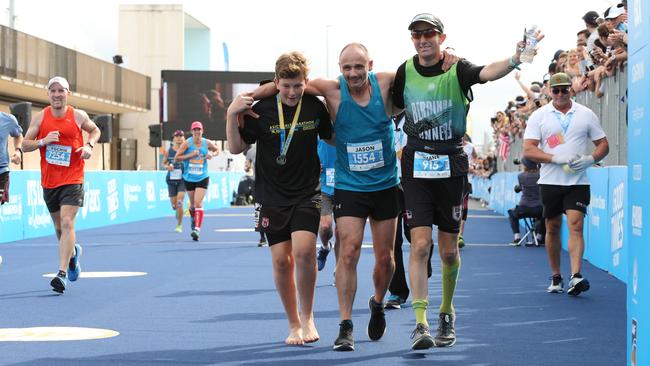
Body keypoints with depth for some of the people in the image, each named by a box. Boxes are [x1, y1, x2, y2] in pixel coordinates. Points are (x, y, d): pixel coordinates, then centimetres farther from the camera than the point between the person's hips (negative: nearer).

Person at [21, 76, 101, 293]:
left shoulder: (78, 116, -1)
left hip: (73, 180, -3)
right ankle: (73, 252, 46)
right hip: (49, 181, 3)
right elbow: (24, 145, 0)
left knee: (67, 223, -17)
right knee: (59, 227, 14)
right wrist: (43, 141, -18)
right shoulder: (40, 118, 0)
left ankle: (62, 273, -21)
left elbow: (95, 131, 18)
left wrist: (89, 145, -2)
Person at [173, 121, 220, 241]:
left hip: (202, 178, -1)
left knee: (198, 203, -16)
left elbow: (217, 150, 18)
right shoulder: (187, 143, -8)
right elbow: (176, 159, -9)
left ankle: (197, 229, -21)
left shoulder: (207, 143, -3)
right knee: (192, 204, 14)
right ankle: (193, 219, 45)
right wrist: (190, 155, -21)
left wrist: (212, 154, -5)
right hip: (188, 178, 1)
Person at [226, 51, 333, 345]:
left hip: (307, 192, -1)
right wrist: (232, 114, -13)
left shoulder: (315, 106, -1)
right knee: (281, 259, 0)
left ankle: (307, 317, 1)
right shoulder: (261, 110, -5)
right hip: (272, 196, 1)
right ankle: (294, 325, 17)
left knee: (304, 250, -20)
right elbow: (236, 147, -1)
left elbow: (332, 138, 16)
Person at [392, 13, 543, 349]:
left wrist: (514, 59, -49)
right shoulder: (405, 72, 1)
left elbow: (487, 72, -30)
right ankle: (421, 323, -10)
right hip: (417, 166, 1)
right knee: (420, 244, -11)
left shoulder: (456, 69, -7)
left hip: (452, 166, -1)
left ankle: (446, 313, 28)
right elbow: (393, 108, 18)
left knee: (449, 250, 7)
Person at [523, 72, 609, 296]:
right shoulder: (539, 116, 3)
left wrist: (590, 159, -11)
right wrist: (556, 158, -17)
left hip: (578, 181, -1)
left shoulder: (586, 115, 5)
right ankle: (556, 277, 19)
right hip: (550, 181, 1)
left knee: (575, 226, -13)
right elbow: (528, 151, -4)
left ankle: (576, 277, -21)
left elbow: (603, 145, 9)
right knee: (553, 228, 8)